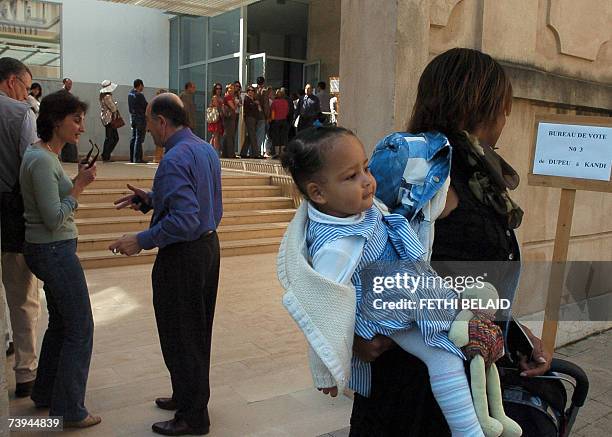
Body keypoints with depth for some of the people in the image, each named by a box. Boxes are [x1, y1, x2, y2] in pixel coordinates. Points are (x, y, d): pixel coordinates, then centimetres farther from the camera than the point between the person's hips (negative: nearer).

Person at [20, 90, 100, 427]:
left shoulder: (46, 155, 10)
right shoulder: (42, 160, -20)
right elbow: (54, 219, -22)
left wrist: (77, 182, 3)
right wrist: (79, 186, -16)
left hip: (51, 250, 10)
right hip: (55, 251, -10)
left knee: (60, 323, 21)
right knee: (80, 329, 0)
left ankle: (45, 394, 35)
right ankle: (70, 411, 13)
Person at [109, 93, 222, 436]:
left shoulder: (175, 159, -22)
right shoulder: (208, 150, 8)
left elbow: (184, 221, -29)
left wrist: (141, 241, -19)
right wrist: (151, 201, 12)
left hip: (182, 256, -10)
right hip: (209, 245, 10)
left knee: (180, 338, 5)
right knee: (198, 332, 21)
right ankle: (190, 396, 39)